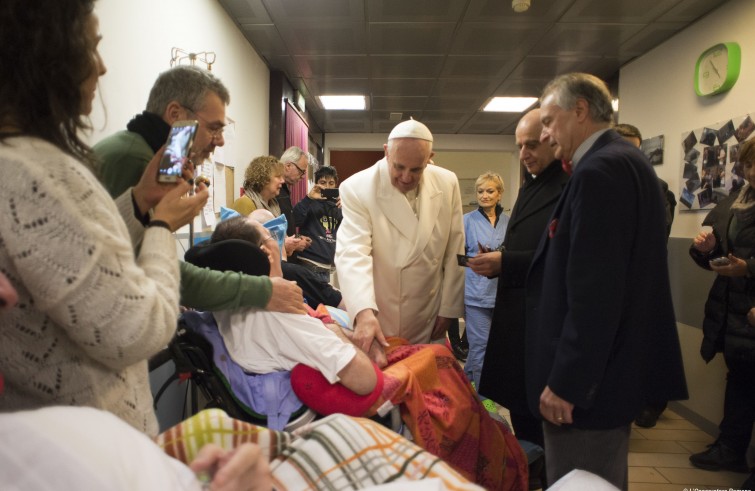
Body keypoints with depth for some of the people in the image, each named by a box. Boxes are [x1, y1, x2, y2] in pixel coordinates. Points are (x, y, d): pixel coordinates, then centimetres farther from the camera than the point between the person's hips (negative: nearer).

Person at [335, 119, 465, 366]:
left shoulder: (447, 184, -3)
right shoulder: (357, 188, -15)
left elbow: (454, 252, 2)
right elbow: (352, 253, -24)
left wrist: (449, 309, 5)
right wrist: (364, 312, -37)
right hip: (376, 320, -3)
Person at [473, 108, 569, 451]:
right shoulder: (529, 187, 16)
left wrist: (506, 262, -21)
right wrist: (495, 262, 3)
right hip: (514, 317, 9)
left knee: (540, 418, 3)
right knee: (519, 410, 17)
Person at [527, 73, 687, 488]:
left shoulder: (599, 170, -19)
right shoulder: (625, 161, 13)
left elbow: (594, 290, -25)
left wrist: (564, 382, -20)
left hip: (588, 378, -10)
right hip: (614, 366, 10)